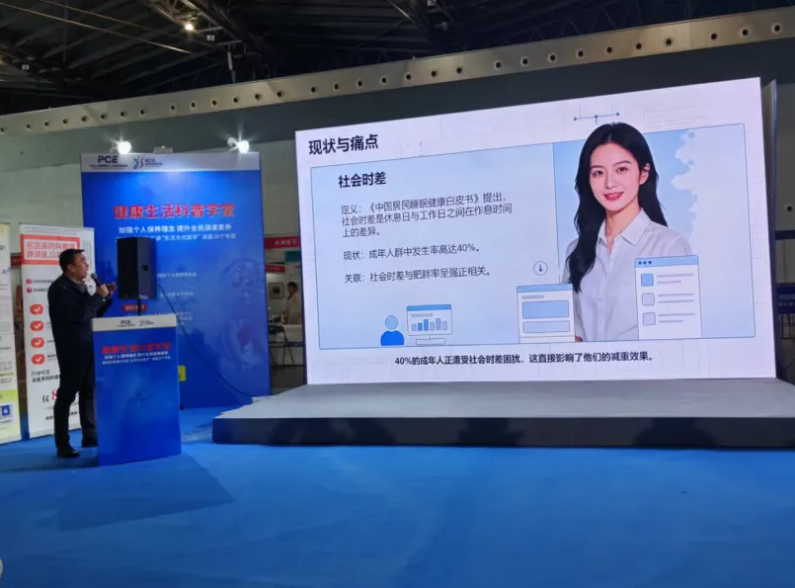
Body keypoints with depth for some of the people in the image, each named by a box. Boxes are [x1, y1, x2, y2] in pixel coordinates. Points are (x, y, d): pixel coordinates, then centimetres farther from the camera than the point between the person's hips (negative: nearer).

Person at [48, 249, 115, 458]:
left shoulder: (80, 286, 13)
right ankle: (62, 445, 6)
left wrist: (107, 297, 5)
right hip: (72, 350, -8)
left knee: (89, 392, 13)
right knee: (67, 395, -1)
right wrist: (98, 296, -18)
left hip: (88, 348, 8)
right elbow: (79, 315, -26)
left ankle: (90, 436, 23)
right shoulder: (60, 288, -14)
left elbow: (93, 314, 16)